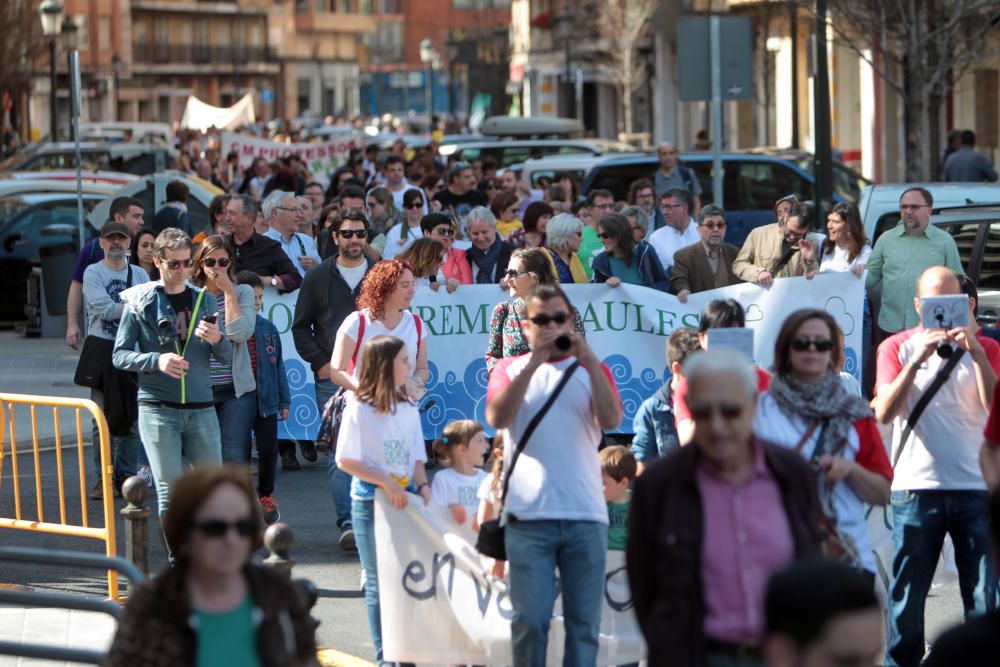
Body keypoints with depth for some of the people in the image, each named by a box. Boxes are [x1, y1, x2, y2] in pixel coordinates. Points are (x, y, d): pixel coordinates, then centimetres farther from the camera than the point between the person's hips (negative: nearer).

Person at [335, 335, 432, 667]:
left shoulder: (408, 408, 7)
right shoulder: (359, 409, -10)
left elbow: (417, 455, 12)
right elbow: (345, 460, -12)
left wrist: (422, 484, -7)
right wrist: (385, 482, -18)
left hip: (405, 498, 5)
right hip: (370, 502, -5)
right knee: (378, 581, 4)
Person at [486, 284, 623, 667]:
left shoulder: (591, 370, 13)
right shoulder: (510, 370, 12)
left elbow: (611, 420, -5)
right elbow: (497, 418, -7)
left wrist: (588, 359, -10)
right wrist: (534, 362, -10)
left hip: (585, 515, 1)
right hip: (528, 516, -1)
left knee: (584, 621, 2)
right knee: (530, 621, -4)